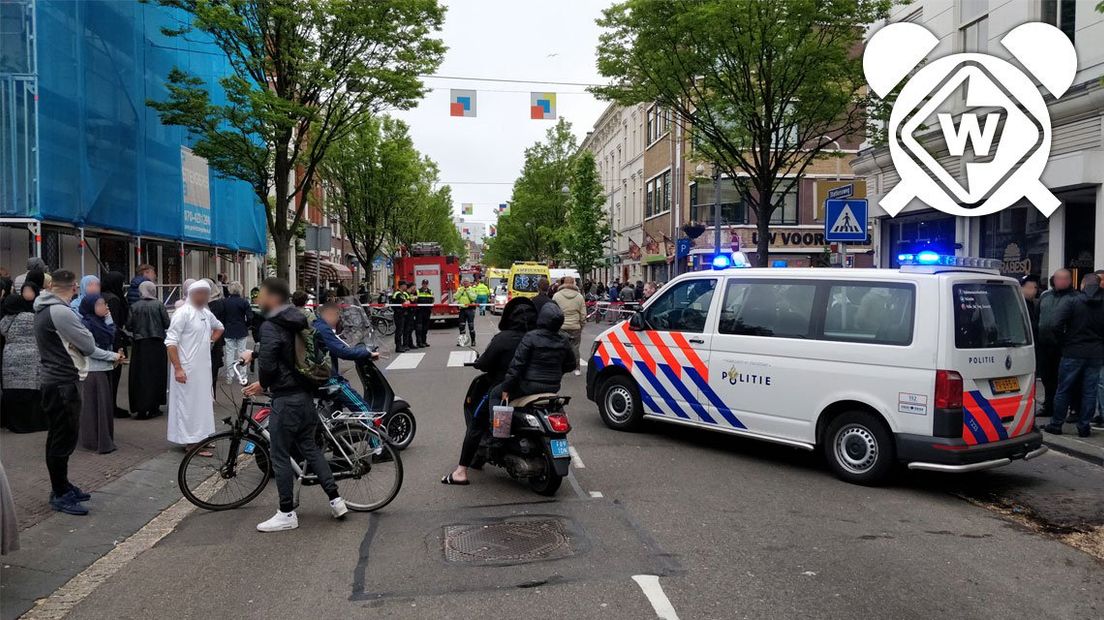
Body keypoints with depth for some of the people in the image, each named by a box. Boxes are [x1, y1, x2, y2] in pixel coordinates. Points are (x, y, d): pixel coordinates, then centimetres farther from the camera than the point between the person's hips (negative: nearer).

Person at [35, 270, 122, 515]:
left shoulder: (43, 309, 12)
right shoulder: (60, 311, -21)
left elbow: (82, 346, 14)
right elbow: (88, 345, -14)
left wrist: (111, 356, 15)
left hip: (54, 381, 10)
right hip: (62, 383, -10)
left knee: (58, 437, 18)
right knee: (64, 438, -3)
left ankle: (61, 486, 29)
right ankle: (60, 495, 5)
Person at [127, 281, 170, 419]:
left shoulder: (135, 307, -4)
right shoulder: (159, 305, -6)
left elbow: (129, 326, -3)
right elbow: (167, 324, -7)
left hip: (140, 345, 0)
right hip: (157, 344, 0)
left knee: (140, 377, 6)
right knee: (157, 375, 10)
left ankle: (141, 409, 5)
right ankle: (154, 407, 14)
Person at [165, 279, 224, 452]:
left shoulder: (206, 313, 11)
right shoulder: (183, 313, -12)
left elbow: (219, 327, 33)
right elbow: (171, 342, -16)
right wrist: (178, 368, -20)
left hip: (203, 368, 8)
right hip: (187, 369, -8)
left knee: (202, 402, 15)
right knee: (188, 403, -1)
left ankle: (200, 437, 26)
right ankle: (190, 441, 6)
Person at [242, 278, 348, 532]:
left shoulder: (270, 326, -16)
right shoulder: (298, 320, 10)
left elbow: (267, 363, -23)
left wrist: (263, 384, -3)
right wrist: (254, 353, 30)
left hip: (286, 398, -8)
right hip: (306, 394, 9)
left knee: (280, 456, 2)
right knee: (310, 447, 18)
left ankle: (287, 514, 10)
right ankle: (335, 499, 18)